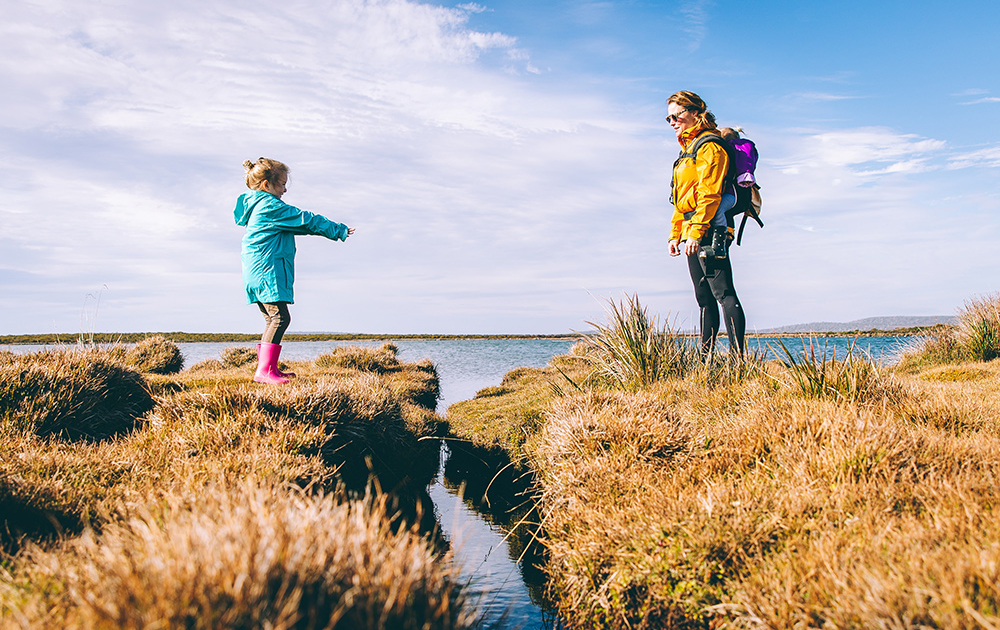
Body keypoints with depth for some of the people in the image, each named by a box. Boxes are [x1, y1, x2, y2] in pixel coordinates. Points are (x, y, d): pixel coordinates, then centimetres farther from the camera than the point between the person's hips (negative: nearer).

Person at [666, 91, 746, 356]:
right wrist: (676, 234, 21)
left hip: (709, 230, -10)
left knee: (723, 292, -12)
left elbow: (709, 193, -17)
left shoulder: (709, 146, -6)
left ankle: (737, 357, -13)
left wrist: (696, 232, -23)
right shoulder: (688, 150, 24)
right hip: (693, 234, 10)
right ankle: (705, 358, 14)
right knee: (704, 298, 10)